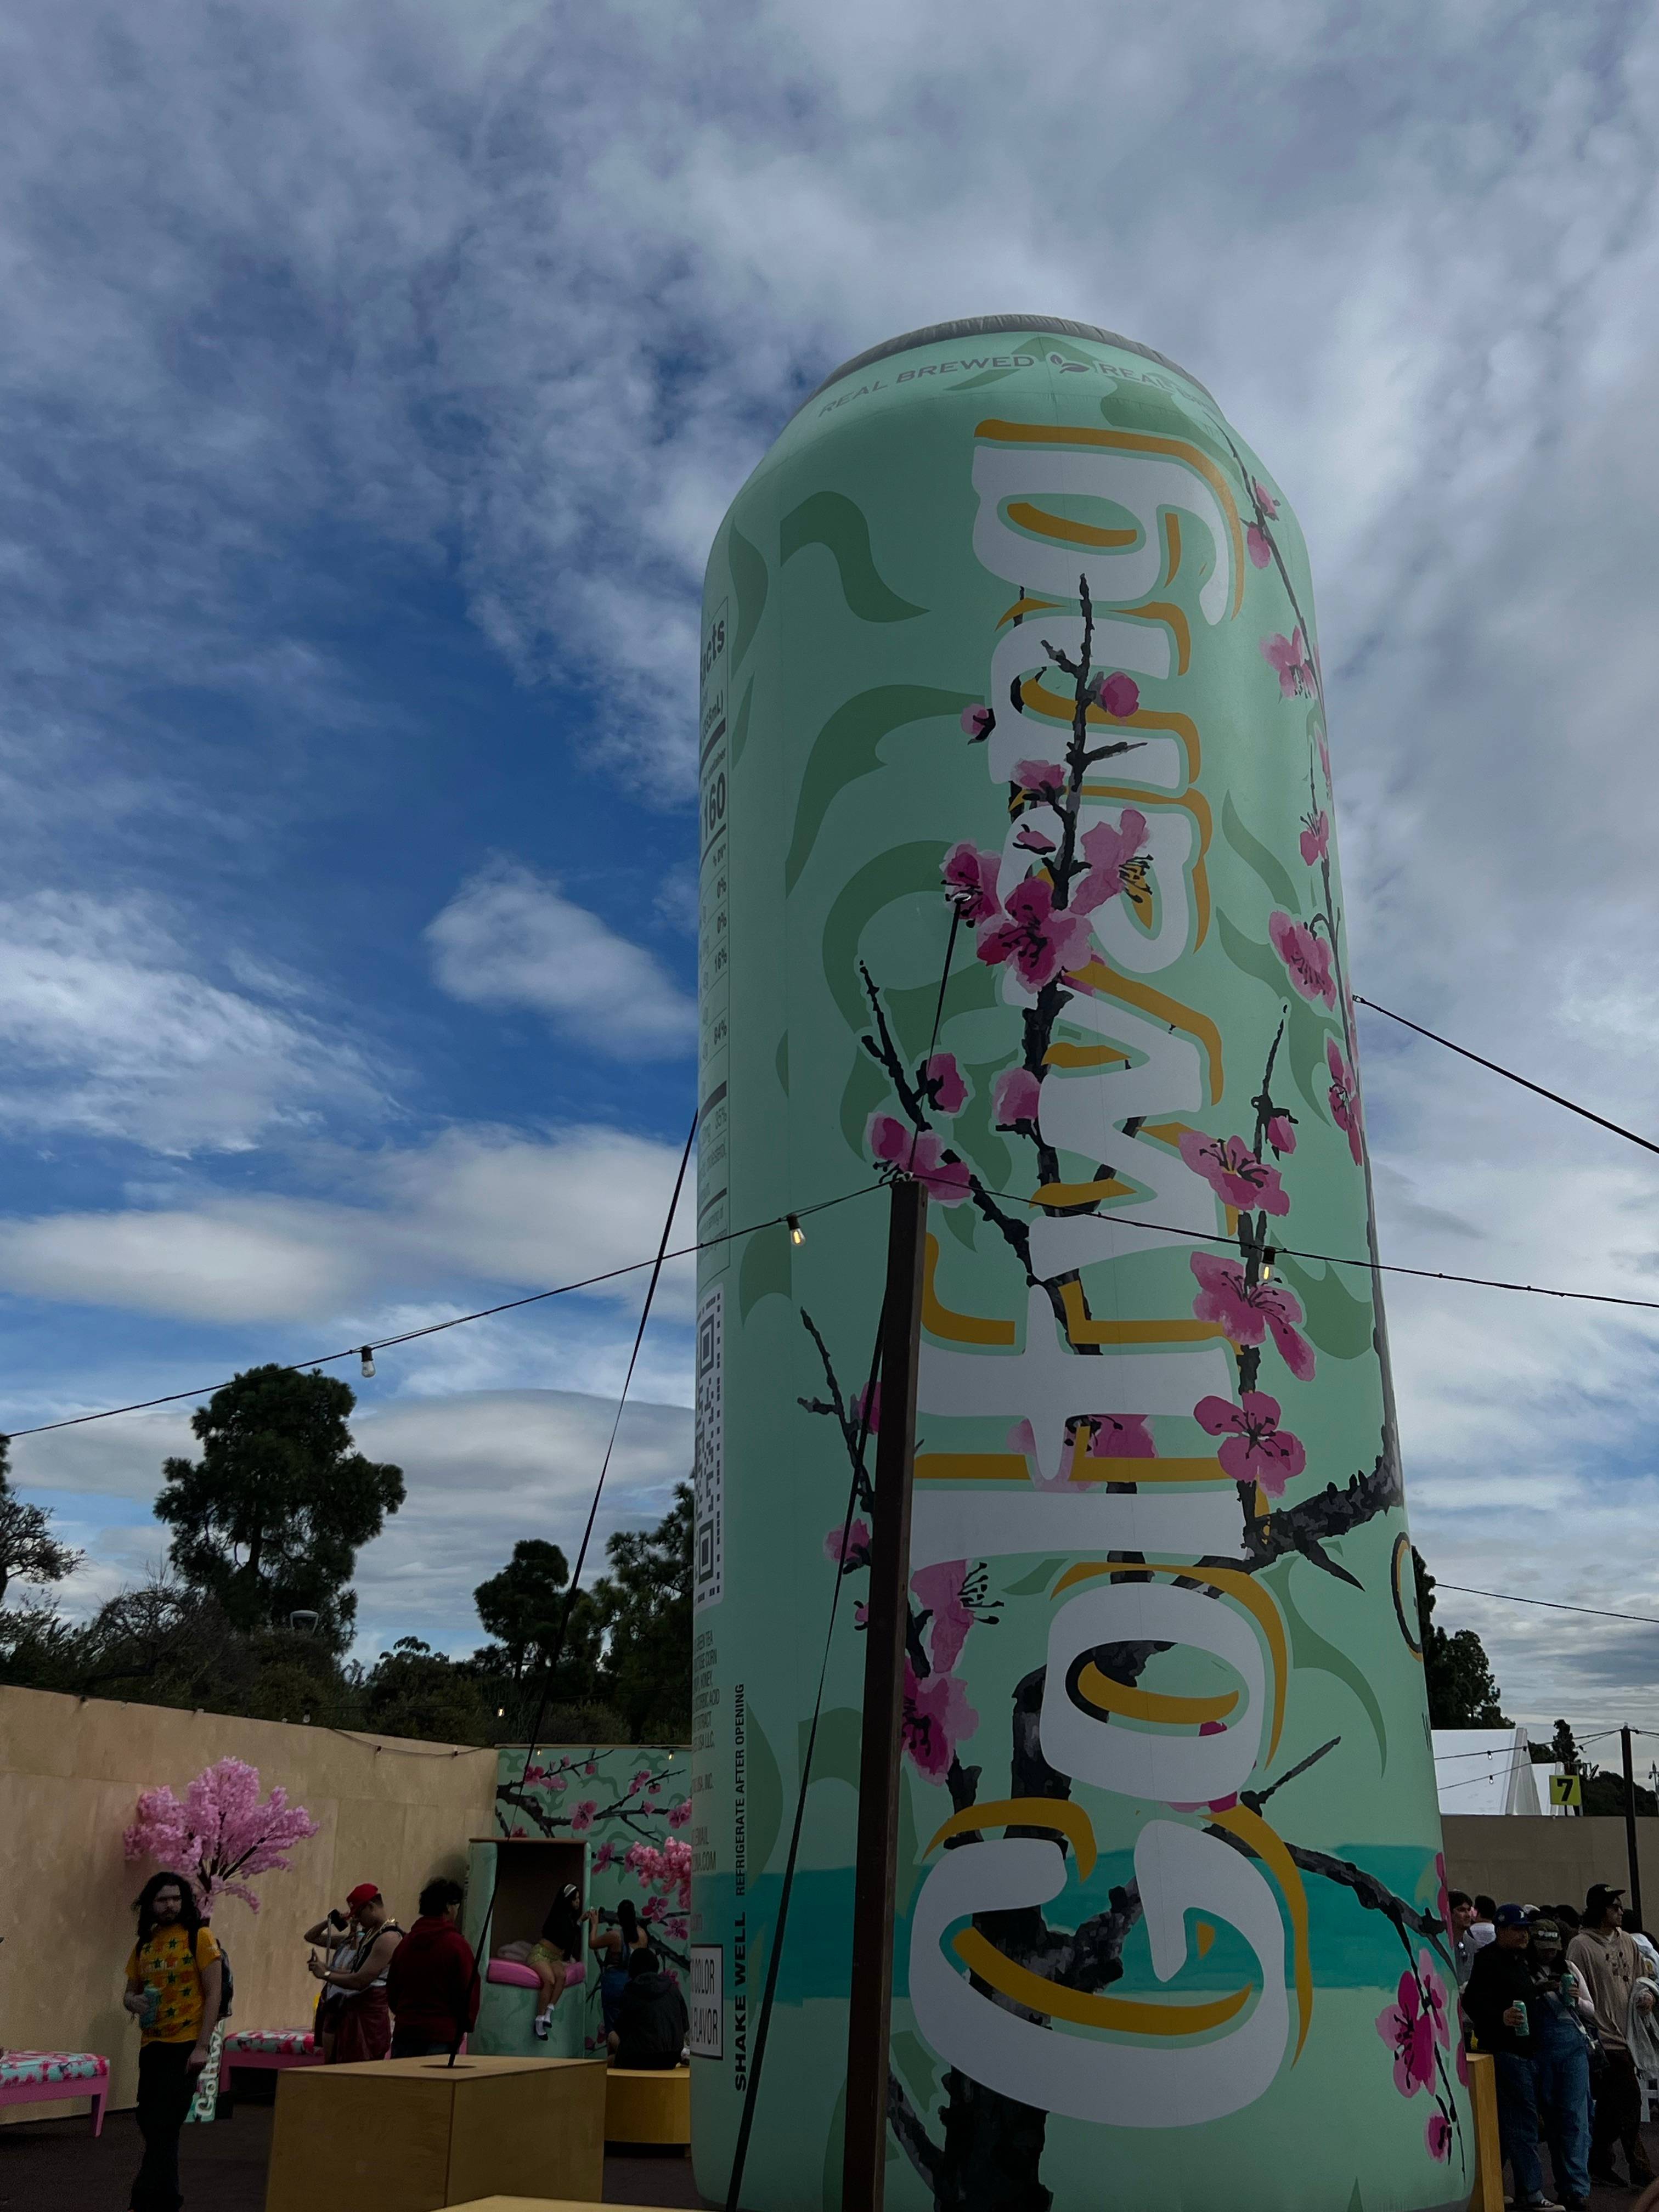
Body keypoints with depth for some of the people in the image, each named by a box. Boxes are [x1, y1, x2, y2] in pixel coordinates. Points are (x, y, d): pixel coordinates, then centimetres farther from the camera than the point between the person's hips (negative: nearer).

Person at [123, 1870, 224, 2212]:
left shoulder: (199, 1937, -7)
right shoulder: (144, 1943, 9)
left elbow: (213, 1994, -9)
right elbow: (129, 1993, 17)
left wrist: (202, 2047, -16)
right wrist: (134, 2002, -8)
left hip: (185, 2045, -6)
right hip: (151, 2045, 6)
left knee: (162, 2127, -8)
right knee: (149, 2123, 13)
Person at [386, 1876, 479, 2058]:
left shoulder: (405, 1943, 10)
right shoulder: (457, 1944, -9)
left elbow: (391, 1992, 16)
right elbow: (469, 1994, -8)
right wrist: (464, 2027, 7)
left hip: (404, 2034, 6)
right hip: (442, 2038, -6)